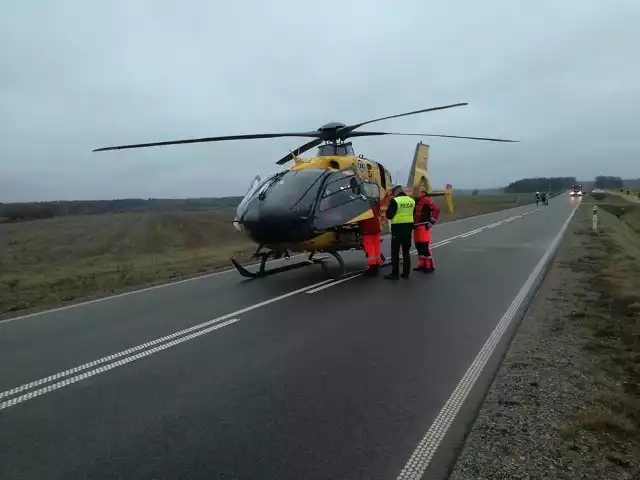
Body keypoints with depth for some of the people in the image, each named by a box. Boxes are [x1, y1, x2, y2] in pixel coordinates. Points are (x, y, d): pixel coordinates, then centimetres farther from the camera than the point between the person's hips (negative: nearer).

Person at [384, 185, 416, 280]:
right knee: (406, 251, 12)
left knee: (395, 251, 1)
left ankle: (395, 273, 1)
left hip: (398, 227, -6)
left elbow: (389, 215, -11)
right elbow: (414, 215, 11)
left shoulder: (395, 201, -12)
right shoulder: (412, 201, 7)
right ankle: (406, 273, 16)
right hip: (408, 227, 6)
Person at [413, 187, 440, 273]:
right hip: (416, 227, 8)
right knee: (419, 247, 12)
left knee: (425, 247, -9)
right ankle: (422, 265, 21)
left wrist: (431, 221, -13)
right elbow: (413, 213, 27)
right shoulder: (415, 201, 15)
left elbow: (436, 208, -17)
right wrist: (412, 224, 15)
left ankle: (430, 266, -1)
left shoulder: (426, 200, -9)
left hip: (424, 227, -8)